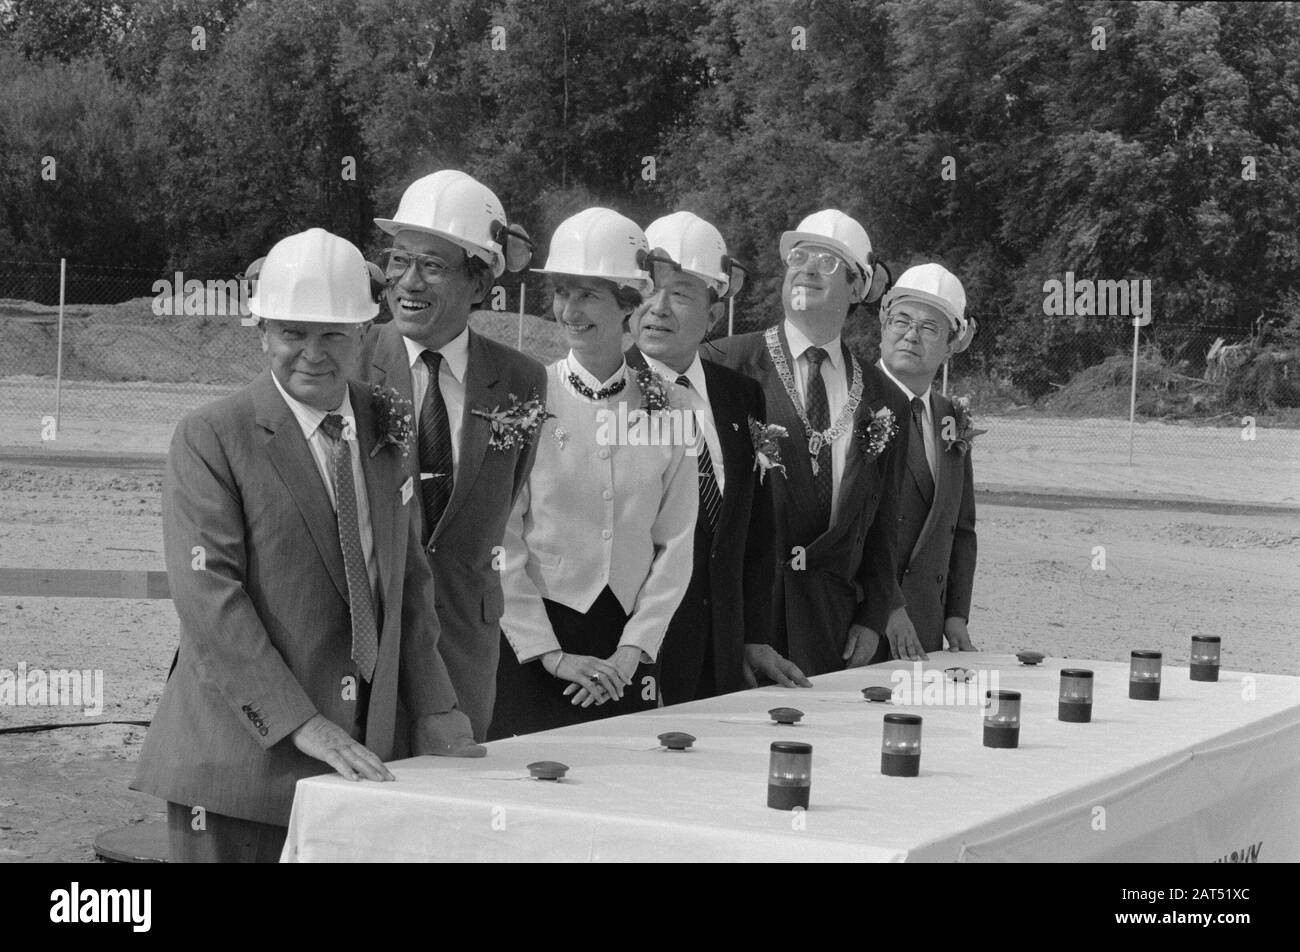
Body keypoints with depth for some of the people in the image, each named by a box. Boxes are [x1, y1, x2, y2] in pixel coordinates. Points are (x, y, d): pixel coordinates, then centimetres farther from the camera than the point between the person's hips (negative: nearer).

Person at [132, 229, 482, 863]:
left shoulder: (384, 429, 13)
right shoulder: (209, 438, -6)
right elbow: (208, 600, -14)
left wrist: (435, 719, 5)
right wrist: (302, 724, -20)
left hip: (366, 753, 5)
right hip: (242, 758, -4)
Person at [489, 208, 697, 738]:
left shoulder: (667, 406, 4)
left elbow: (675, 544, 4)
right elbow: (501, 544, -6)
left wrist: (633, 649, -5)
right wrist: (551, 654, -11)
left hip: (630, 646, 3)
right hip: (534, 648, -2)